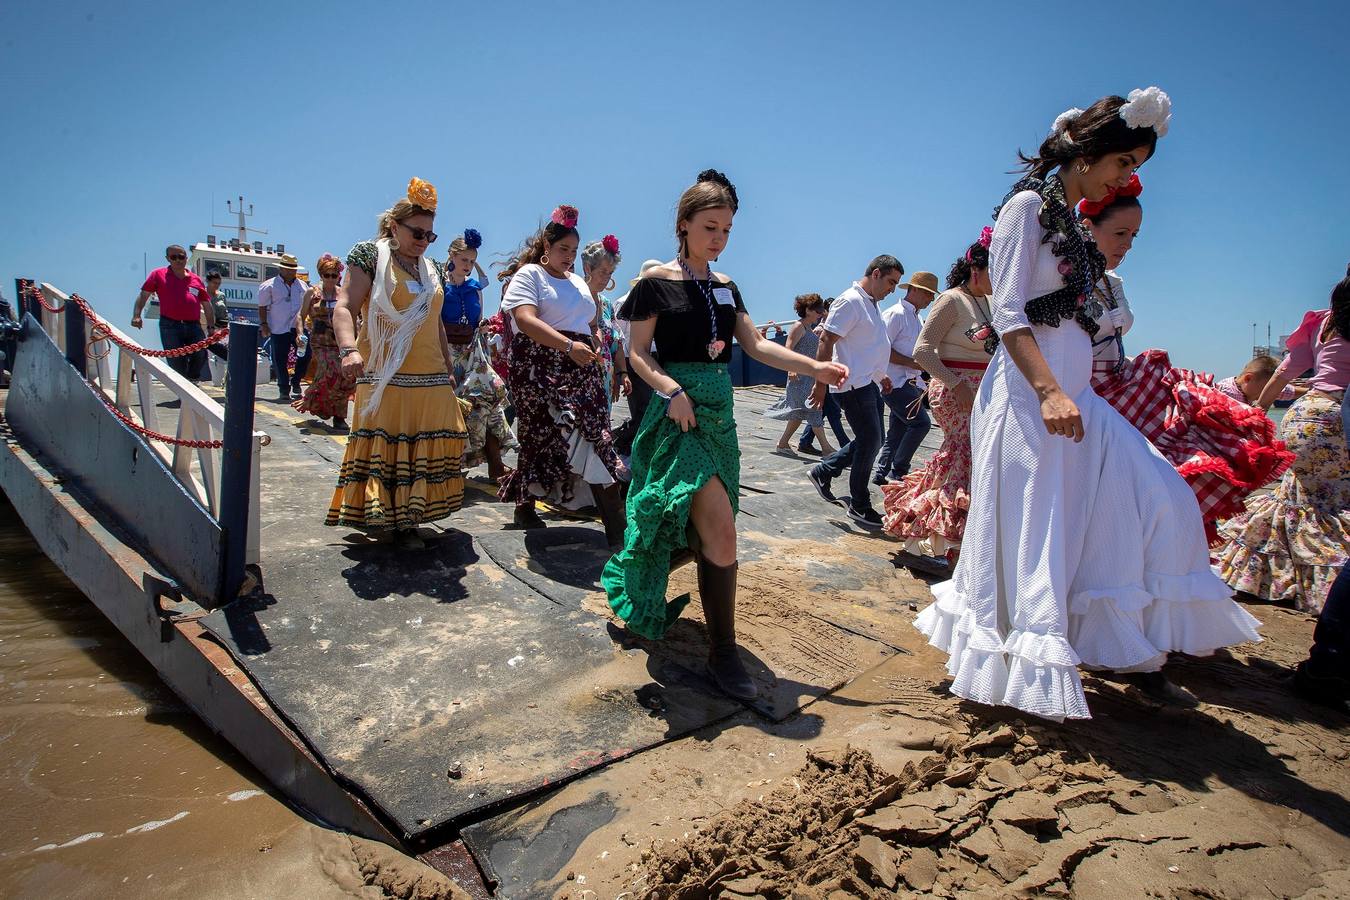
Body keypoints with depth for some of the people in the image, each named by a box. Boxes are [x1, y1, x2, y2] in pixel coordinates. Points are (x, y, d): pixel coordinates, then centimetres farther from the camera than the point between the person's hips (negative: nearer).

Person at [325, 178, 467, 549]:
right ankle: (380, 515, 8)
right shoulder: (371, 255, 1)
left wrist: (448, 368, 22)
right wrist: (349, 349, -27)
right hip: (386, 377, -6)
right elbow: (344, 308, -9)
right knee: (382, 445, -4)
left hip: (431, 380, 6)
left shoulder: (430, 268, 19)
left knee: (423, 448, 2)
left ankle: (407, 520, 10)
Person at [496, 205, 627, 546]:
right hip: (540, 370, -5)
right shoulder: (528, 274, 1)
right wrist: (569, 345, -26)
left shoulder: (578, 282, 23)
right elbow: (526, 320, -16)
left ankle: (618, 528, -9)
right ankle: (525, 507, 17)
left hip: (581, 371, 6)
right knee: (544, 437, -5)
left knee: (594, 440, -5)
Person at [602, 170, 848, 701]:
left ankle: (650, 598, 36)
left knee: (695, 529, 11)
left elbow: (755, 346, 7)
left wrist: (813, 367, -6)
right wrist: (672, 390, -23)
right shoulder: (657, 282, -3)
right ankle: (722, 653, -5)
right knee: (720, 529, -16)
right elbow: (637, 354, -5)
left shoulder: (725, 287, 14)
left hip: (719, 411, 7)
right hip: (680, 410, -7)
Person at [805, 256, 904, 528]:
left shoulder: (873, 304, 16)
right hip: (853, 384, -10)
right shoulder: (850, 302, -14)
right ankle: (859, 505, 8)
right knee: (870, 442, -5)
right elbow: (826, 342, -19)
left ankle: (822, 471, 25)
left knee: (870, 441, 13)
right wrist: (821, 383, -22)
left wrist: (881, 375, 27)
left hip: (868, 384, 10)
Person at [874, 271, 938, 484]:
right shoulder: (895, 314, -9)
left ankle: (882, 474, 19)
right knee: (921, 423, -16)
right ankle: (898, 472, -8)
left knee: (898, 431, 11)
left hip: (908, 383, 10)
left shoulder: (917, 319, 20)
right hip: (894, 383, -10)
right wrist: (913, 363, -17)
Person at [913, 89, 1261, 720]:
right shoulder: (1028, 205, -5)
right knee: (1035, 531, -4)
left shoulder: (1075, 225, 19)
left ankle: (1136, 654, 15)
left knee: (1160, 501, 5)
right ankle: (1033, 674, 11)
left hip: (1075, 392, 9)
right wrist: (1049, 391, -24)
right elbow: (1007, 312, -15)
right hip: (1031, 390, -9)